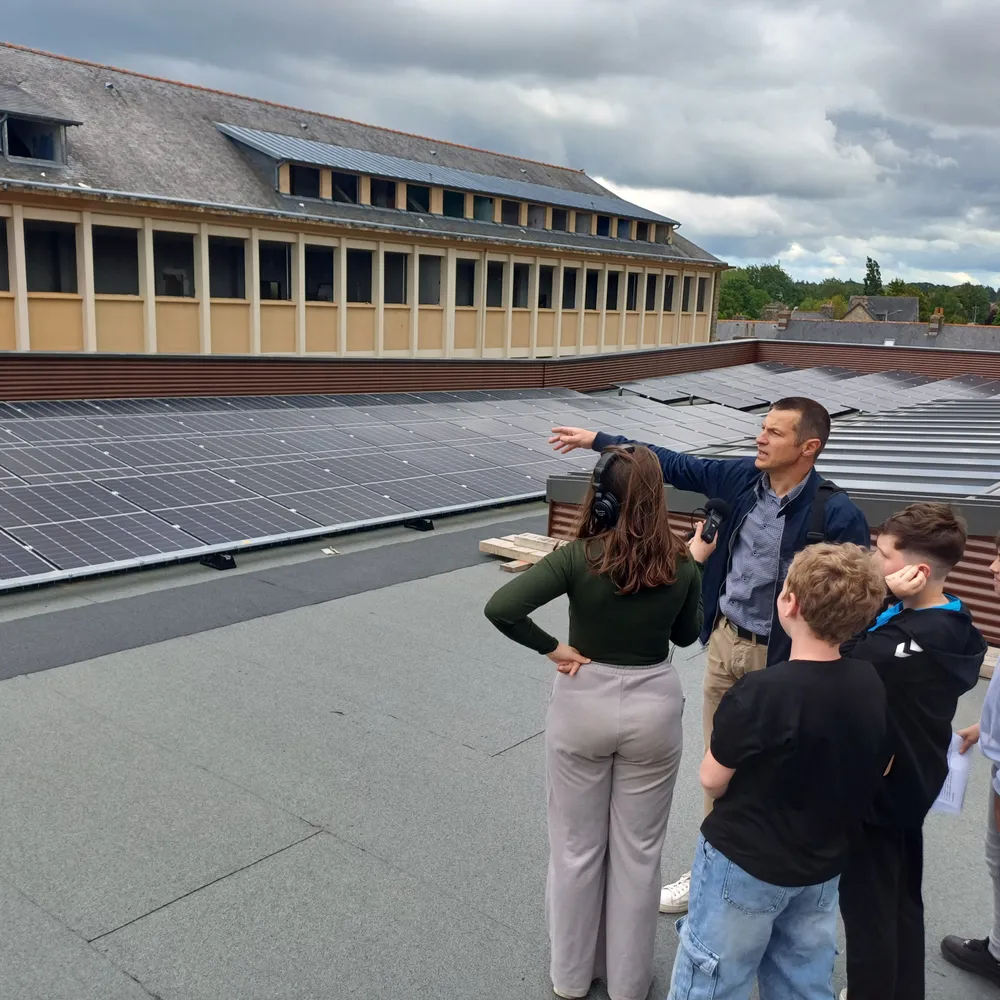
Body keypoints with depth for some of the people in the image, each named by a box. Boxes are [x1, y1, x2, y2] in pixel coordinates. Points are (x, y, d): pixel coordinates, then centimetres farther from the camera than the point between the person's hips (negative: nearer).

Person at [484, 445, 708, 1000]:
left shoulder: (579, 557, -17)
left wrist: (553, 648, -12)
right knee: (638, 850, 17)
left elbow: (500, 608, -25)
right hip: (652, 706, 1)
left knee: (576, 846, 17)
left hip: (583, 704, -1)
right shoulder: (681, 565, -10)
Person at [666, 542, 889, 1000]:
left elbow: (712, 780, -16)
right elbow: (877, 770, 5)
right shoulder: (871, 683, -10)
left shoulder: (761, 692, -29)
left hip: (745, 865, -6)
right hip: (823, 867, 6)